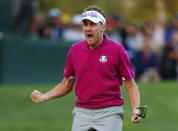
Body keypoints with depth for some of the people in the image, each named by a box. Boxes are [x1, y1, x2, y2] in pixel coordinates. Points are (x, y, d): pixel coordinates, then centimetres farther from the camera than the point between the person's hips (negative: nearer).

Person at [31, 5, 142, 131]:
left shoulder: (117, 50, -4)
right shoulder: (75, 50, 7)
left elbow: (130, 84, -1)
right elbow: (66, 85, 15)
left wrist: (136, 110, -16)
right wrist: (44, 97, 1)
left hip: (109, 112, -3)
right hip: (82, 112, 3)